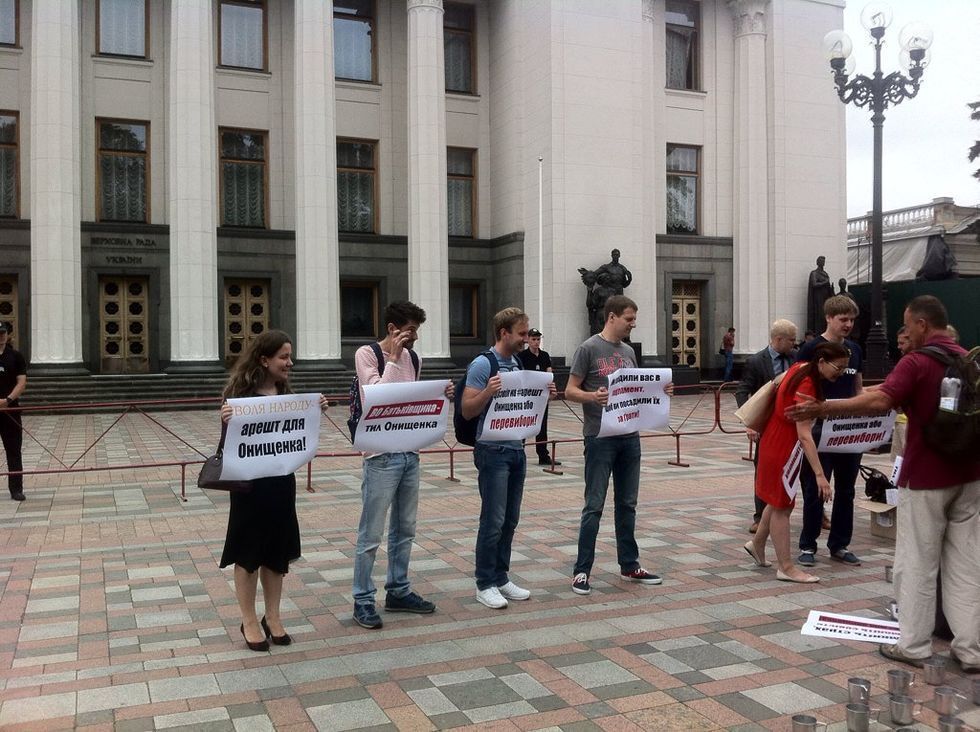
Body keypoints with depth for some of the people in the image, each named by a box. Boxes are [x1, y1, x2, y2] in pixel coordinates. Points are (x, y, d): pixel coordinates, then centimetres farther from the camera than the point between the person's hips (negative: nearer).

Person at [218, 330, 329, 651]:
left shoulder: (286, 393, 5)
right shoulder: (240, 394, -12)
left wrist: (315, 412, -3)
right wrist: (226, 421, -33)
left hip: (282, 482, 6)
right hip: (250, 484, -6)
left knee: (277, 552, 13)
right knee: (249, 553, 7)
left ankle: (272, 617, 26)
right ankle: (249, 621, 20)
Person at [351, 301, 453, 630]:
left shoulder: (412, 358, 11)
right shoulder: (367, 354, -9)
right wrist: (392, 359, -17)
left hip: (410, 452, 7)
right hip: (381, 456, -7)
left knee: (405, 528, 16)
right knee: (371, 533, 0)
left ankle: (398, 591, 28)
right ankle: (363, 600, 11)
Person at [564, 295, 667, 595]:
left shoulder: (629, 351, 13)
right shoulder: (589, 348, -7)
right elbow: (570, 391, -9)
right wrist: (592, 396, -28)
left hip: (629, 436, 7)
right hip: (600, 437, -7)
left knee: (627, 504, 13)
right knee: (594, 505, -3)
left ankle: (629, 565, 24)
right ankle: (581, 570, 5)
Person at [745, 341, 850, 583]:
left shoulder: (800, 367, -1)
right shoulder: (806, 386, -28)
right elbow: (804, 435, -33)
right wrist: (819, 474, -36)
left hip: (777, 439, 9)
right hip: (783, 445, -9)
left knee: (780, 500, 21)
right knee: (782, 505, 0)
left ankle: (757, 544, 36)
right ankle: (786, 567, 9)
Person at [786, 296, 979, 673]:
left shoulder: (916, 362, -15)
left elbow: (879, 402, -31)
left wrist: (821, 409, -31)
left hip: (926, 478, -7)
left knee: (917, 563, 3)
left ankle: (913, 645, 10)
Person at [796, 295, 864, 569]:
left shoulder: (854, 349, 10)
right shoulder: (811, 349, -7)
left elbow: (858, 389, 17)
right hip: (820, 431, -6)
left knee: (845, 491, 11)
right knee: (815, 490, 1)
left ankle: (839, 546, 22)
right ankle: (807, 546, 13)